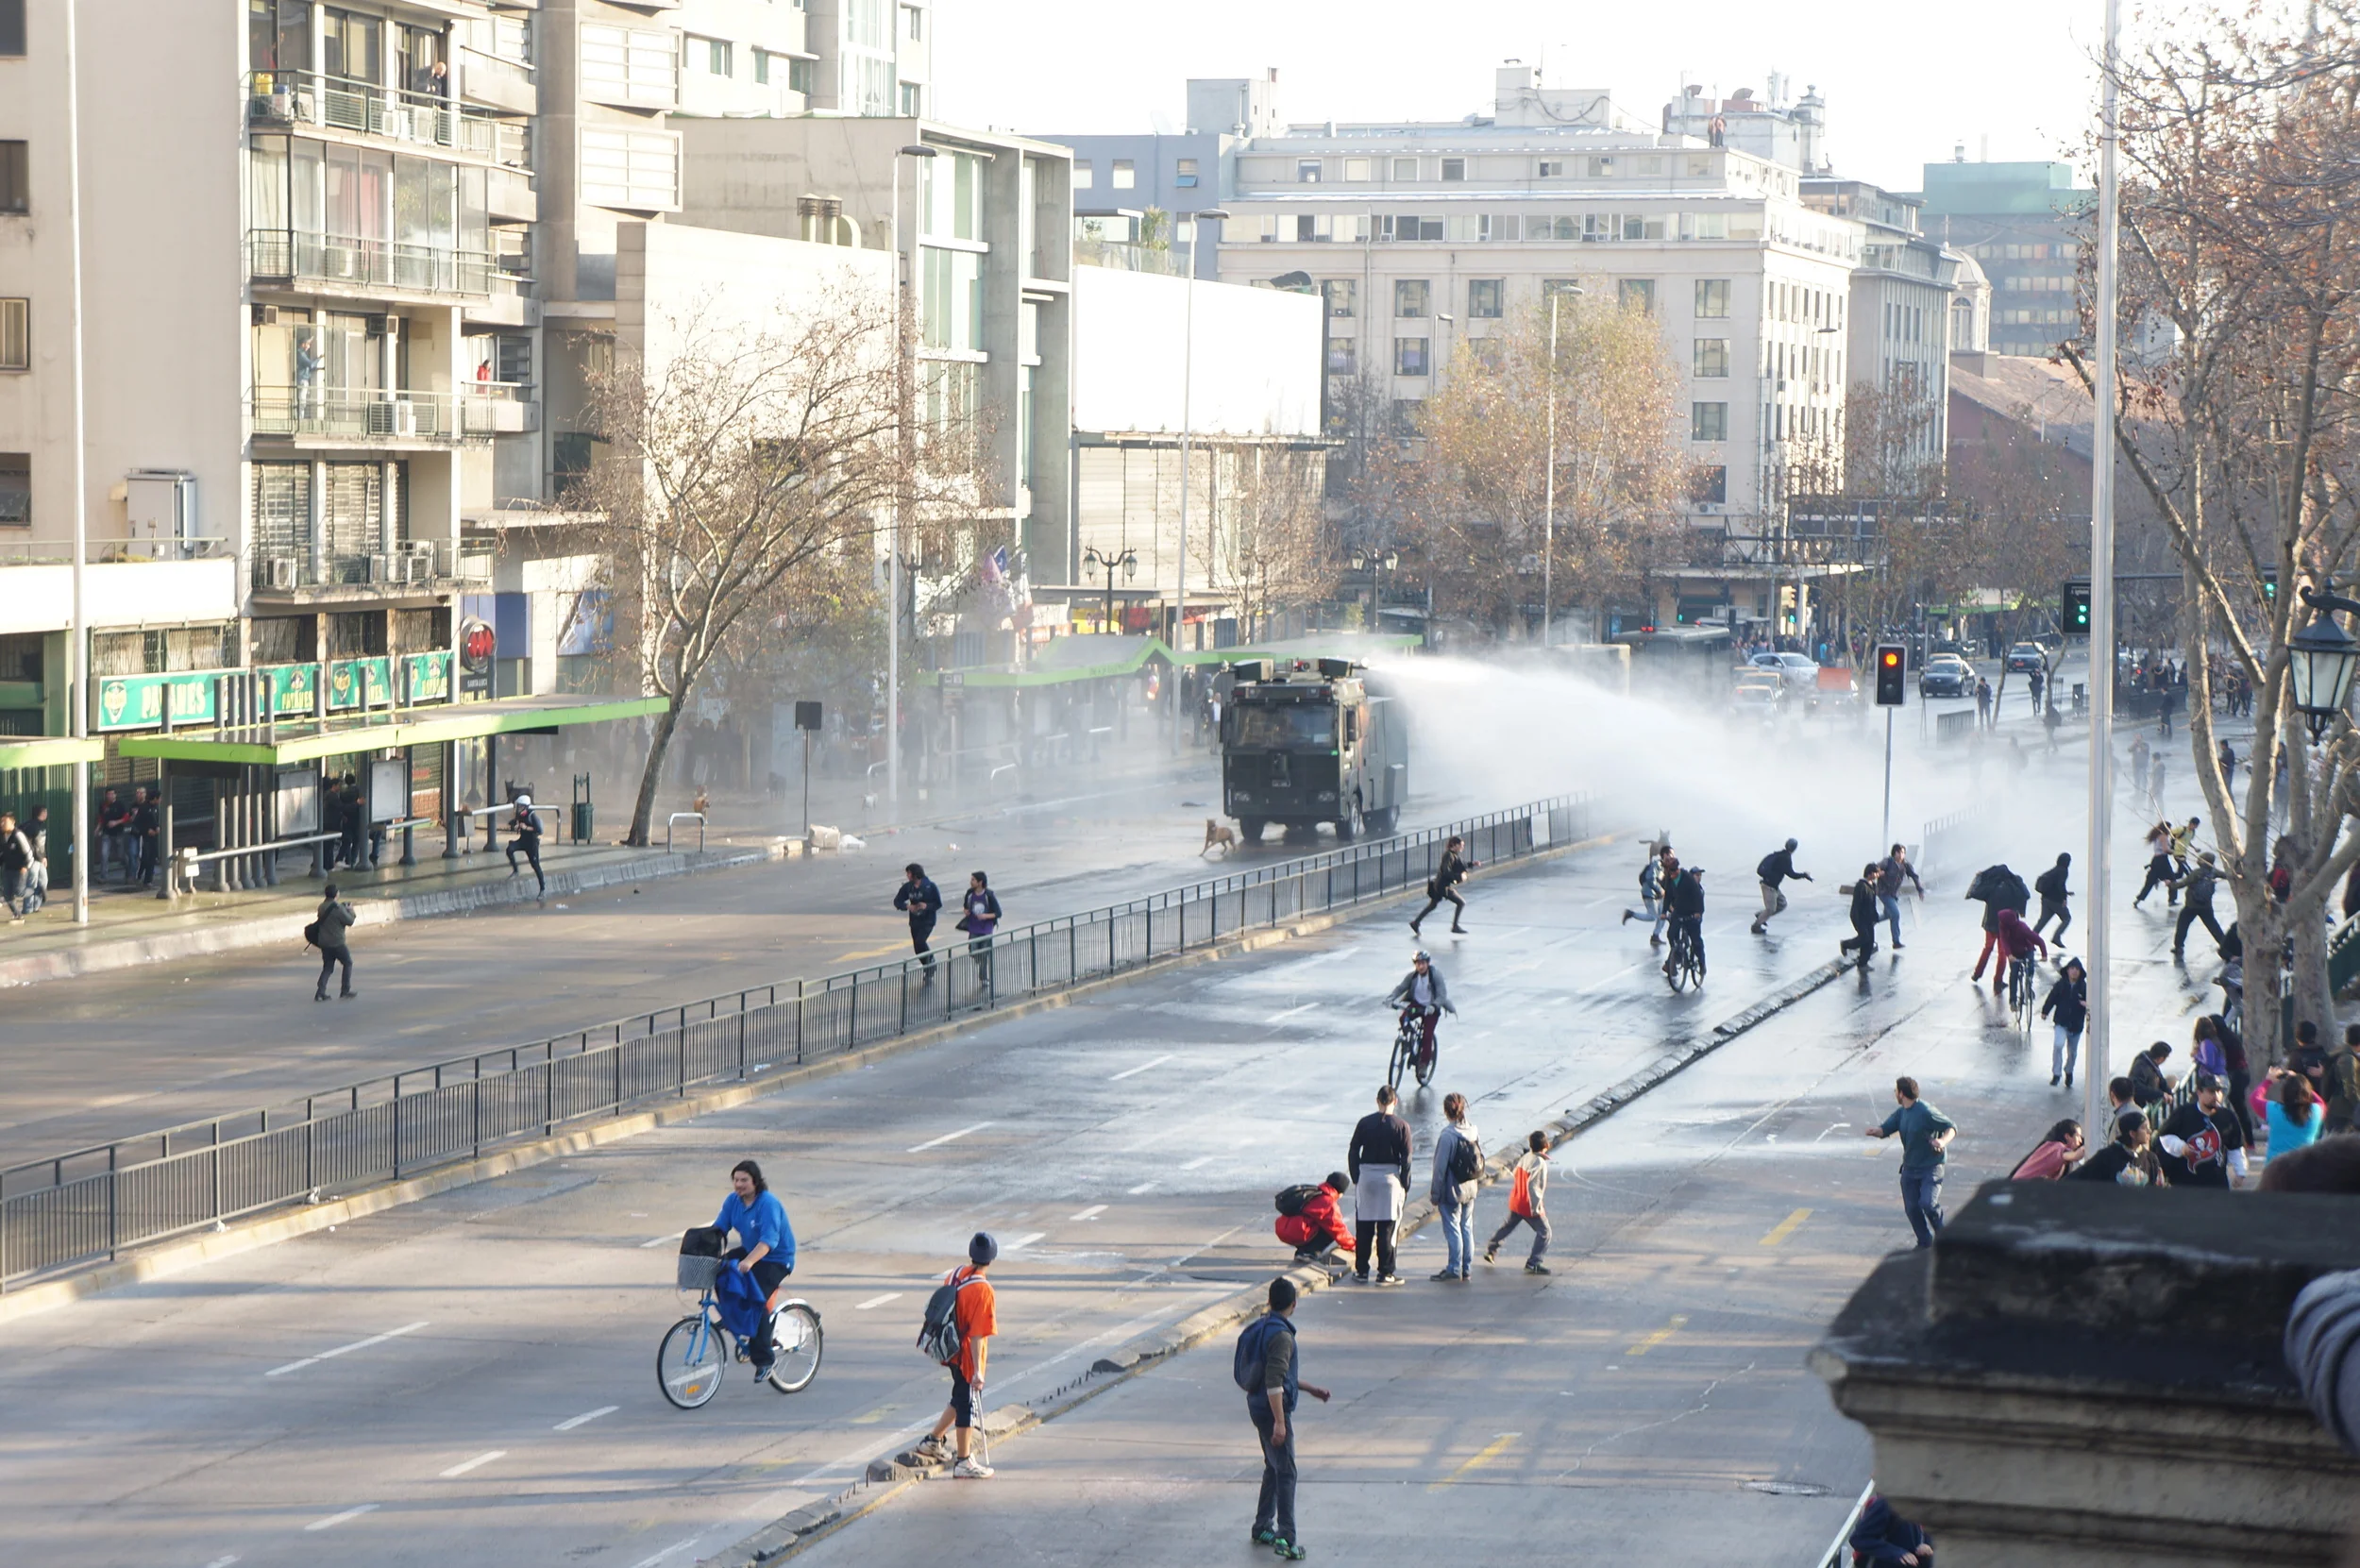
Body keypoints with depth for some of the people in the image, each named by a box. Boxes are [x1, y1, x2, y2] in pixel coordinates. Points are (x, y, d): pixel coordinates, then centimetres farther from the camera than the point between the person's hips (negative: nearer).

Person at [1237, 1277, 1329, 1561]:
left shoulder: (1260, 1328, 12)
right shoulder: (1281, 1335, -19)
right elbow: (1274, 1383, -25)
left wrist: (1309, 1388, 29)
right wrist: (1279, 1422, -25)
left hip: (1257, 1406, 10)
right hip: (1273, 1409, -10)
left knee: (1274, 1468, 21)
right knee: (1285, 1473, -8)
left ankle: (1263, 1528, 28)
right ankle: (1286, 1539, -11)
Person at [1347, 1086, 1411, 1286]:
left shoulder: (1365, 1123, 1)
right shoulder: (1401, 1126, -4)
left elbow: (1353, 1153, 3)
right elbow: (1406, 1158, -4)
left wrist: (1355, 1178, 10)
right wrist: (1404, 1184, 4)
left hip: (1366, 1176, 2)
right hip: (1390, 1177, -2)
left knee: (1363, 1227, 7)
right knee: (1387, 1228, 2)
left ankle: (1361, 1271, 11)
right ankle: (1385, 1272, 3)